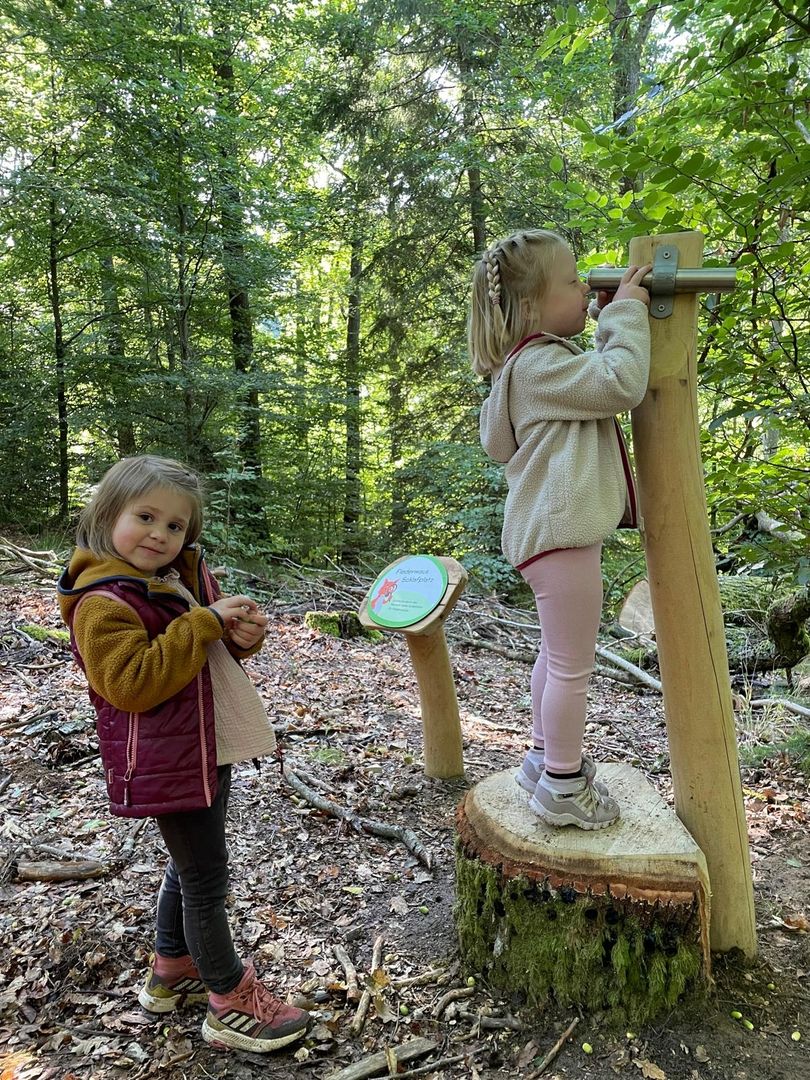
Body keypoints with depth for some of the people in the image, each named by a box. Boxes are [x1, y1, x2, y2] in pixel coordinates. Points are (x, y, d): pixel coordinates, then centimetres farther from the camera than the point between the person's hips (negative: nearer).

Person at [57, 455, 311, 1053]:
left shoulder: (185, 576, 6)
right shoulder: (103, 602, -18)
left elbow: (213, 653, 17)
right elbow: (132, 684, -27)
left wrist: (243, 633, -7)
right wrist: (205, 622, -28)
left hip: (211, 748, 9)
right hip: (169, 762, -9)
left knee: (190, 865, 23)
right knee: (206, 876, 4)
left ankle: (170, 971, 44)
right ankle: (232, 1003, 23)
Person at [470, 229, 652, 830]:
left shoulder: (539, 360, 18)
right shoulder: (539, 363, -15)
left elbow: (603, 379, 31)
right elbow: (622, 384, -23)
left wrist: (607, 323, 22)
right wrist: (625, 313, -10)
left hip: (554, 526, 11)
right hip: (560, 530, -11)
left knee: (558, 654, 22)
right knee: (573, 665, -1)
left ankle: (545, 757, 36)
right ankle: (563, 787, 12)